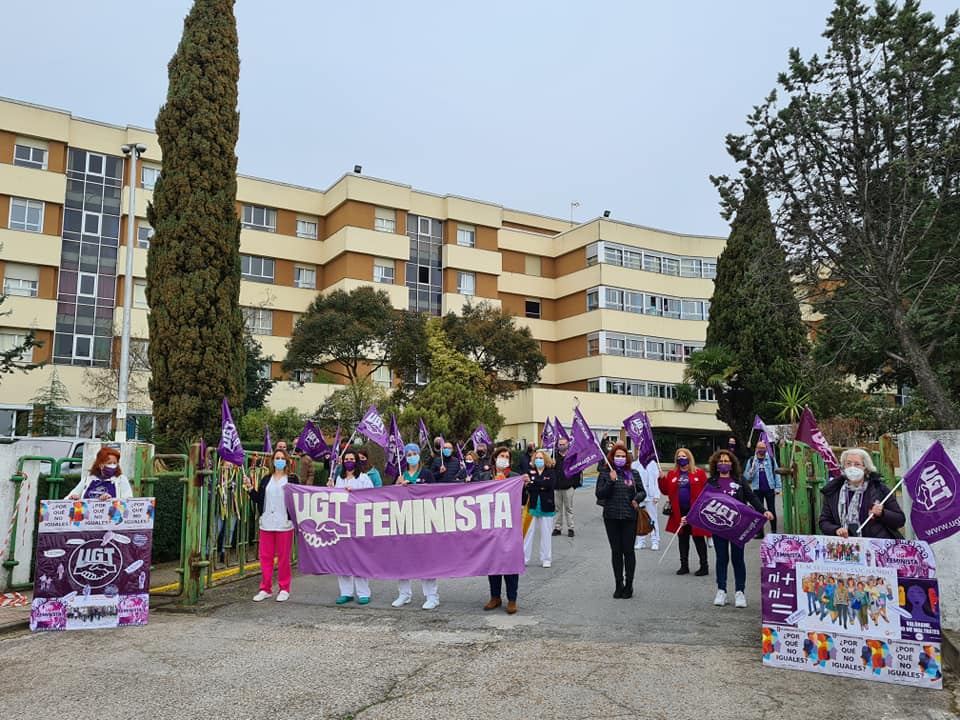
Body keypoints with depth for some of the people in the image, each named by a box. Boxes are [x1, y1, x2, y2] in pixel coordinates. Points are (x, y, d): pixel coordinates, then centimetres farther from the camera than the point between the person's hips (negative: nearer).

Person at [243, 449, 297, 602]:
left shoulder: (292, 479, 1)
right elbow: (258, 499, 9)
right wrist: (250, 488, -2)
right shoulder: (265, 480, 13)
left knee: (283, 558, 3)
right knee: (265, 556, 7)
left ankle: (284, 589, 14)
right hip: (266, 523, 4)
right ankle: (265, 589, 17)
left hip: (284, 524, -4)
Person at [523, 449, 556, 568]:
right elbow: (526, 487, -7)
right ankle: (524, 559, 6)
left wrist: (532, 481, -23)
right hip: (532, 507, 0)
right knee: (528, 532, 0)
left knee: (546, 533, 7)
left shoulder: (550, 472, 1)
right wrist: (540, 486, -20)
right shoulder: (530, 471, 3)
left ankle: (546, 559, 18)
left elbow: (549, 484, -18)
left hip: (546, 508, 0)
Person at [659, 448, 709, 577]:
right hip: (679, 513, 4)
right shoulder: (672, 474, 9)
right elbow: (665, 491, 6)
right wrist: (661, 479, -7)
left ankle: (704, 566, 11)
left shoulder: (699, 473, -3)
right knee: (682, 539, 11)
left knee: (698, 538, 2)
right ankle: (684, 565, 20)